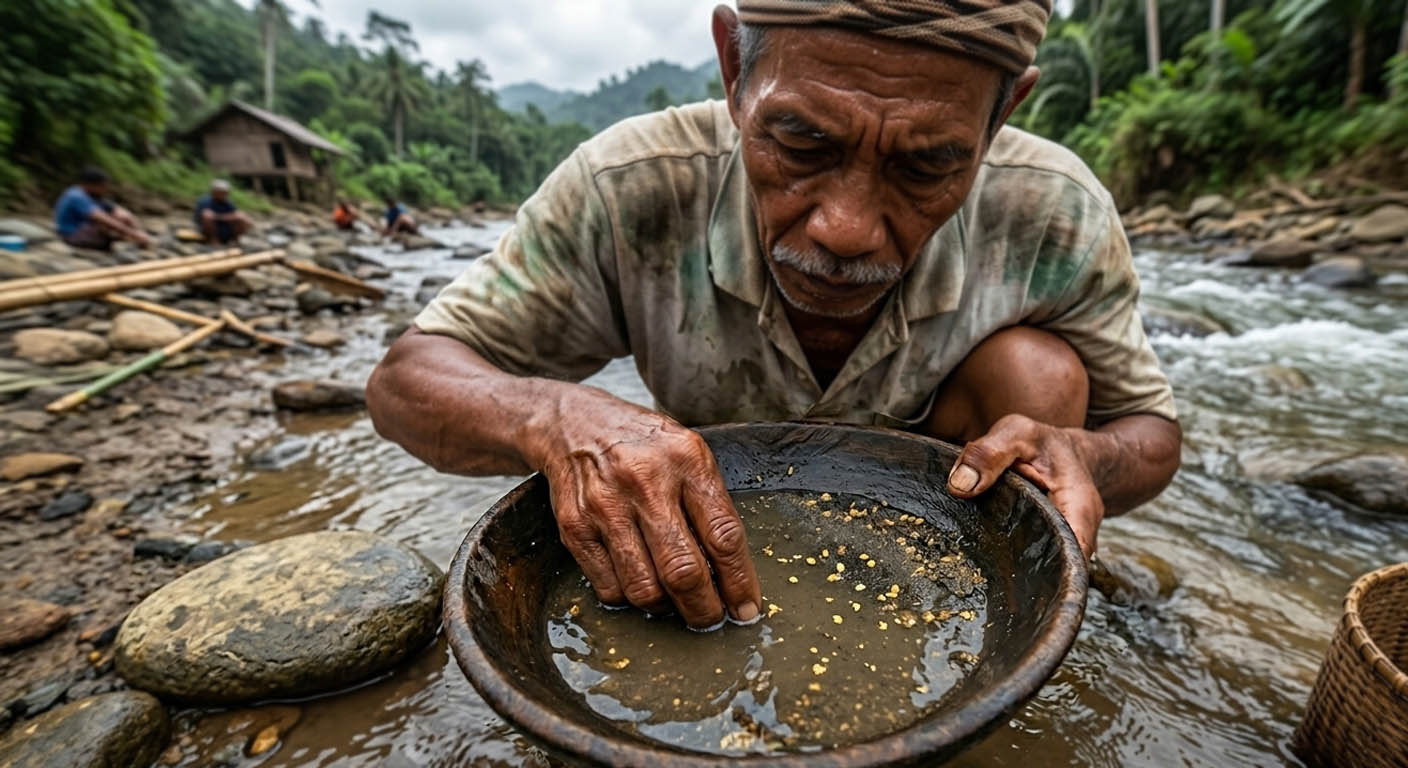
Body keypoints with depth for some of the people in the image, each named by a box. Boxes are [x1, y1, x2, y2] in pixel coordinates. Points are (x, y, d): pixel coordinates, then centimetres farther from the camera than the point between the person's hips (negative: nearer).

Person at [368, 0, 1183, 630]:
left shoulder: (1055, 219, -25)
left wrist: (1083, 459, -35)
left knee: (1032, 373, -24)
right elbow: (405, 380, -21)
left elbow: (1151, 428, -9)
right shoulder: (630, 192, -28)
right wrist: (553, 416, -45)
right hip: (714, 525, 0)